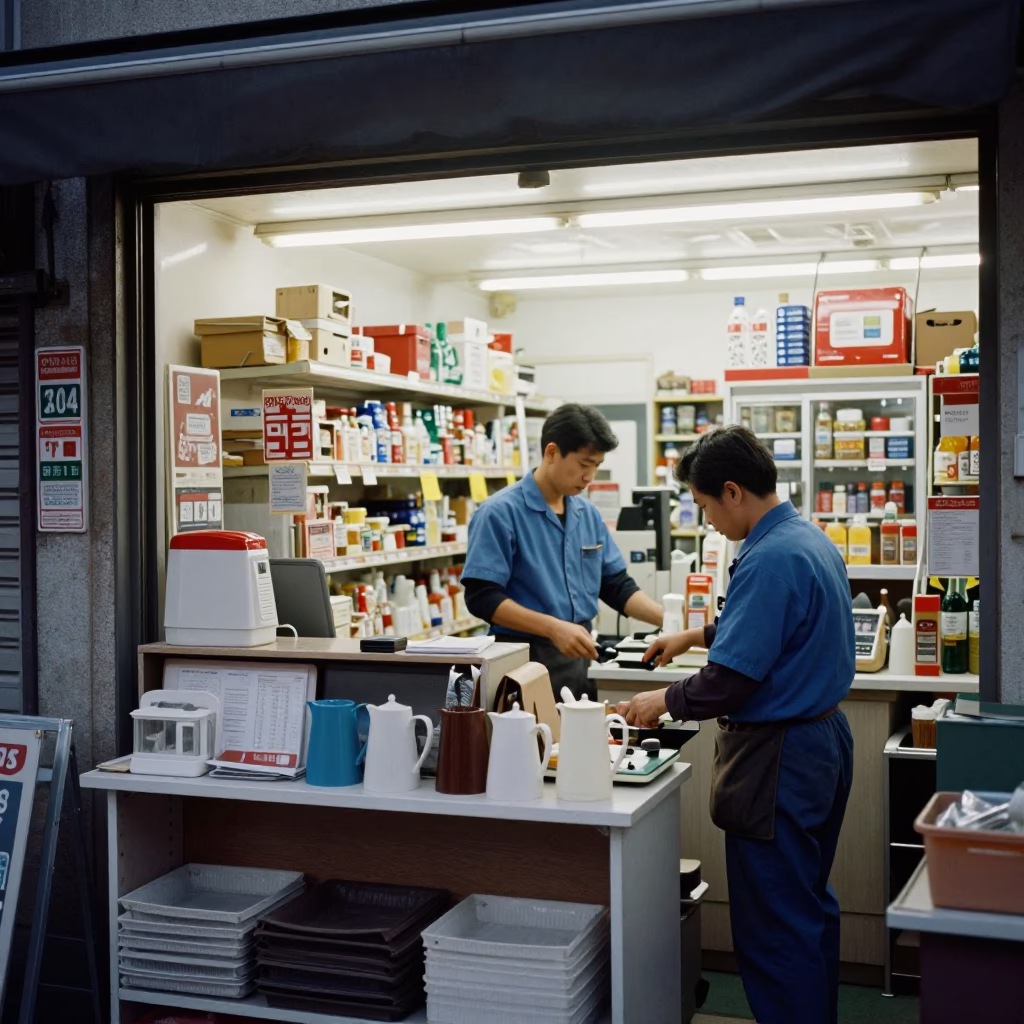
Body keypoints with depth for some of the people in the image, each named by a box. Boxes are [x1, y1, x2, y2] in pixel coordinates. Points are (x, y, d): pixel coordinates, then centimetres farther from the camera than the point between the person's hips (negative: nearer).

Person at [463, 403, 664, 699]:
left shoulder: (588, 513, 9)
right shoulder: (501, 512, -12)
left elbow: (617, 586, 13)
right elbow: (482, 597, -18)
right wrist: (554, 627, -26)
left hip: (581, 656, 7)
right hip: (528, 659, -6)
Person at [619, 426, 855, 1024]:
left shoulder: (769, 559, -24)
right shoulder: (812, 539, 7)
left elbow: (733, 680, -24)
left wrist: (666, 700, -8)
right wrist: (699, 635, 26)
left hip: (779, 756, -10)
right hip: (825, 737, 10)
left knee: (774, 925, 1)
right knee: (812, 906, 22)